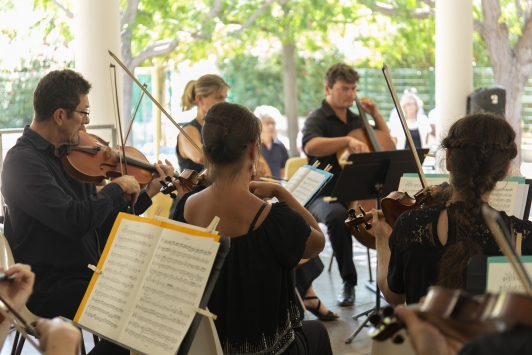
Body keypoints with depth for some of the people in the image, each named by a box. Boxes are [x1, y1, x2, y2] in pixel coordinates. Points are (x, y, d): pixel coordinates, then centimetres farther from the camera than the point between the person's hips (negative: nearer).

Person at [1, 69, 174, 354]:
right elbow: (76, 220, -29)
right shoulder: (23, 161, -16)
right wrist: (117, 188, -14)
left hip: (87, 275, 8)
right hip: (46, 288, -8)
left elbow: (101, 223, 15)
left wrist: (147, 194, 8)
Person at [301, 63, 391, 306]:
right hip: (325, 196, -5)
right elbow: (310, 146, -27)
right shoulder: (318, 119, -4)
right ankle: (348, 282, -25)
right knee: (337, 215, -40)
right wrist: (348, 140, -36)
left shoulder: (355, 120, 16)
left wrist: (375, 114, 9)